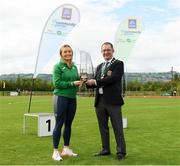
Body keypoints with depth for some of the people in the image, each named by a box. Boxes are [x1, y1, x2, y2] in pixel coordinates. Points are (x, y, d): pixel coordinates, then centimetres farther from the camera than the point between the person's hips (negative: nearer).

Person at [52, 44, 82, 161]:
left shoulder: (74, 67, 12)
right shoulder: (58, 66, -6)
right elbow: (57, 83, -13)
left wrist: (80, 80, -4)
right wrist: (72, 83, -17)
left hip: (72, 98, 6)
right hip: (61, 97, -6)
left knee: (68, 124, 11)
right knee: (59, 124, -2)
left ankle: (66, 149, 21)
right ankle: (55, 152, 6)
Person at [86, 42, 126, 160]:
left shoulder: (118, 64, -1)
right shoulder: (99, 66, 19)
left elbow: (112, 78, -17)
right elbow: (95, 83, 11)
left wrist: (96, 81, -15)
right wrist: (89, 82, -12)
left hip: (113, 101, -6)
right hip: (100, 101, 6)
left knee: (117, 128, 0)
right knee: (103, 127, 13)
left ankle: (121, 152, 9)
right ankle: (106, 149, 24)